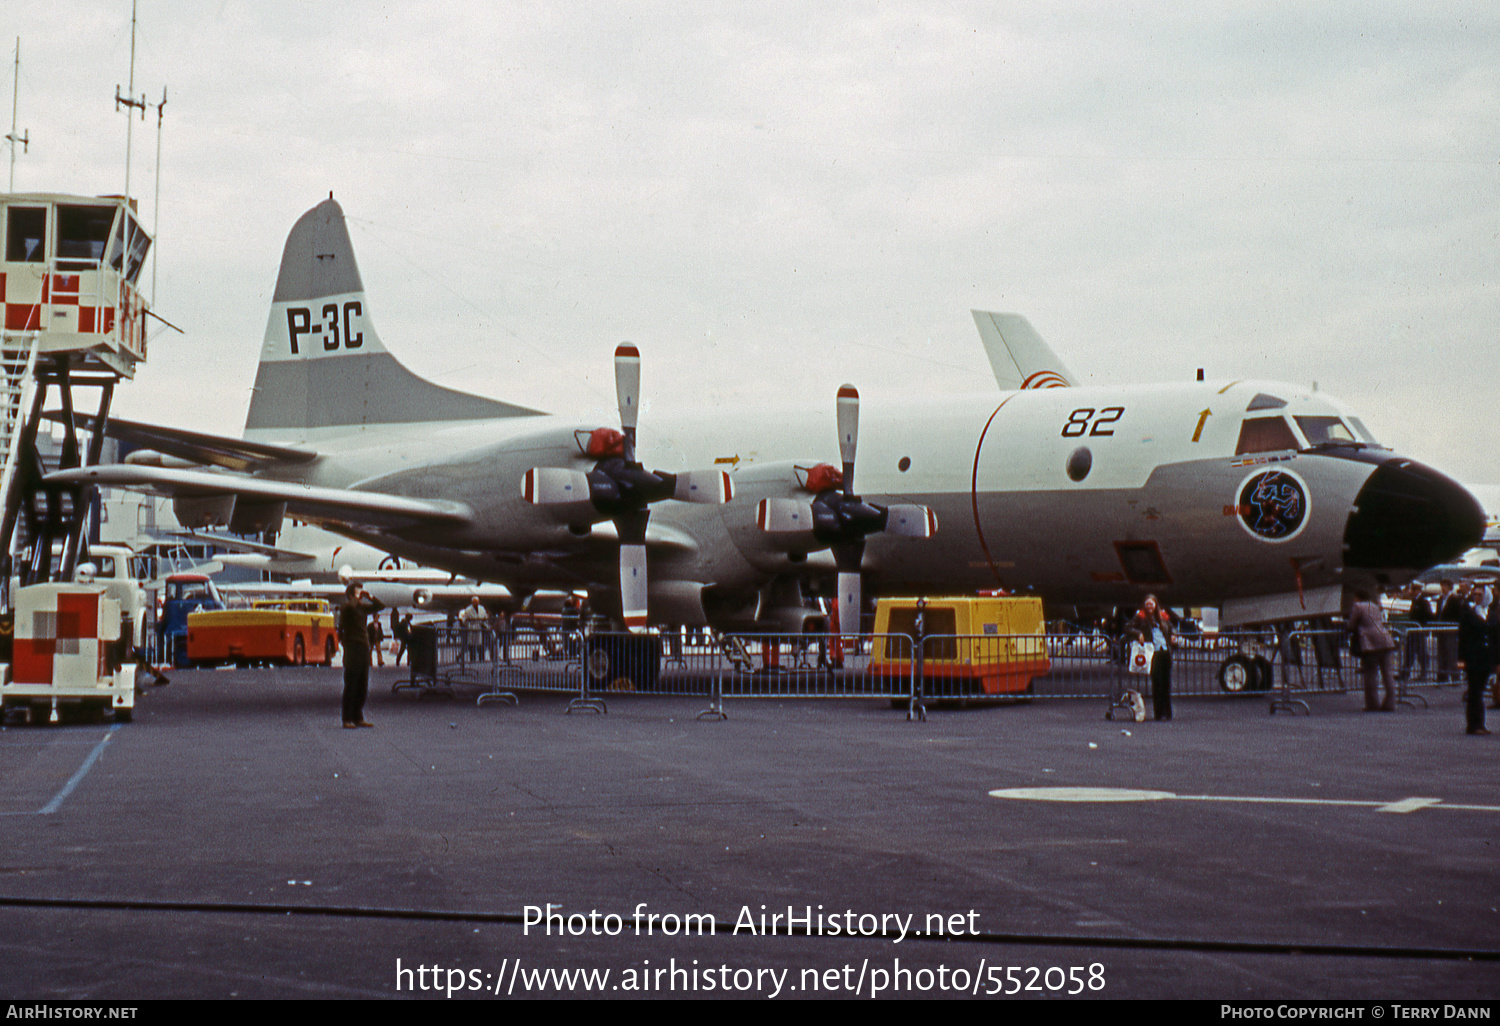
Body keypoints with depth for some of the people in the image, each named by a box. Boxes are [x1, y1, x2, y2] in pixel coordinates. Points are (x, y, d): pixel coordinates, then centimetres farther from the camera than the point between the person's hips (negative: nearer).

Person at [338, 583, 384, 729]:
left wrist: (369, 596, 8)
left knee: (363, 687, 10)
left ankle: (358, 718, 17)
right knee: (351, 685, -6)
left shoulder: (363, 607, 15)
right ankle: (347, 719, -3)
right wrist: (357, 598, -11)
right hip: (352, 650, -7)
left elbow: (381, 606, 21)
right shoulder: (346, 608, -5)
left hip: (364, 649, 7)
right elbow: (350, 606, -28)